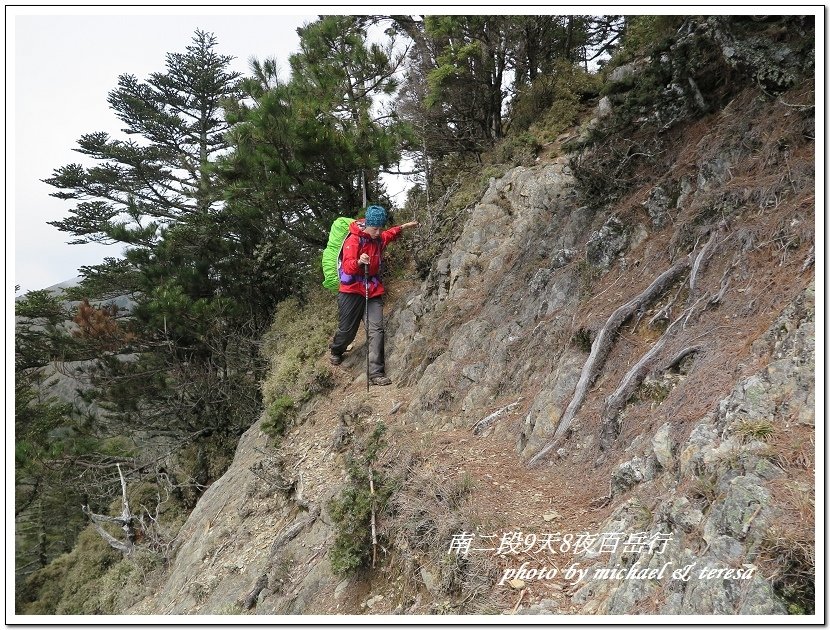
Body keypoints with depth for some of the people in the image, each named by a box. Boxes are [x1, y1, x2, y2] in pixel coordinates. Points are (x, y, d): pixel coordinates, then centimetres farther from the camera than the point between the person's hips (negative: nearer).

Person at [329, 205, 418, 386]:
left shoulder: (380, 238, 7)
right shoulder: (354, 239, -15)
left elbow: (391, 233, 33)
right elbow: (348, 267, -28)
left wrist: (405, 226, 31)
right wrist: (359, 262, -47)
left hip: (374, 289, 5)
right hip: (352, 290, -5)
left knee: (377, 329, -10)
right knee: (347, 330, 5)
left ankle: (376, 373, -13)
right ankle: (336, 351, 41)